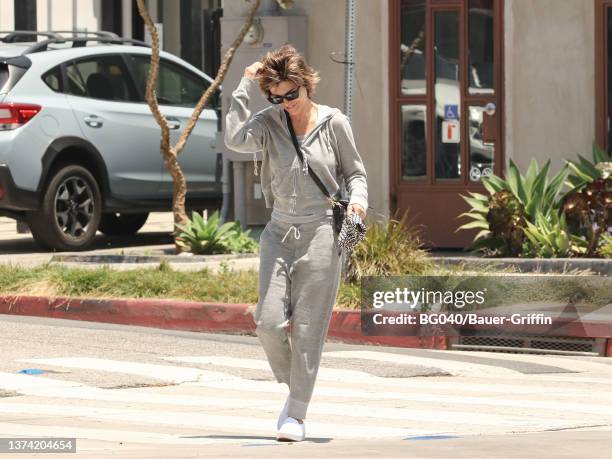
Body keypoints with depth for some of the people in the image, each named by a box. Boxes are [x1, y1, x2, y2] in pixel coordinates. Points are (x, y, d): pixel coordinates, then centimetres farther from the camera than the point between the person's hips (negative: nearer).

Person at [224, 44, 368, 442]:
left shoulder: (334, 124, 0)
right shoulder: (270, 122, 2)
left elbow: (355, 171, 9)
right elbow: (236, 140, -18)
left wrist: (357, 199, -12)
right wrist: (246, 88, -14)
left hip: (321, 233, -2)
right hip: (280, 233, 2)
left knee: (308, 328, -3)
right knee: (269, 322, -7)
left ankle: (297, 414, 3)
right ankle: (293, 389, 19)